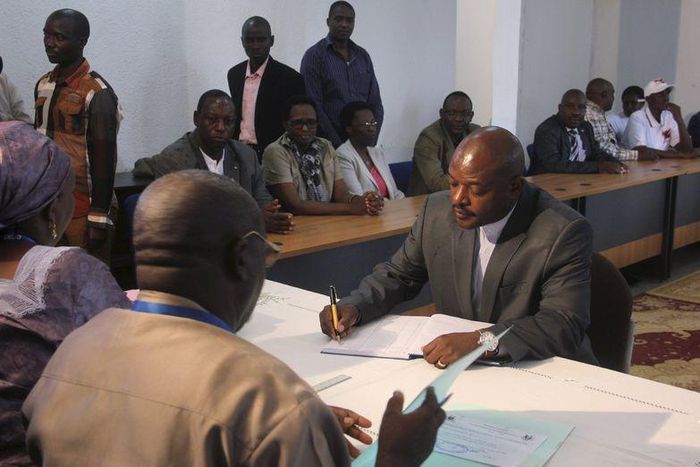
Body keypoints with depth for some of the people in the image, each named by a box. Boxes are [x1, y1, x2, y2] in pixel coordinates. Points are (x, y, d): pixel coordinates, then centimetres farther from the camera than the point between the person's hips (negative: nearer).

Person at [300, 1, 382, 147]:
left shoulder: (363, 55, 12)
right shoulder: (314, 55, -3)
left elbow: (375, 103, 12)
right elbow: (313, 107, -9)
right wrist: (338, 145, -13)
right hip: (329, 145, -4)